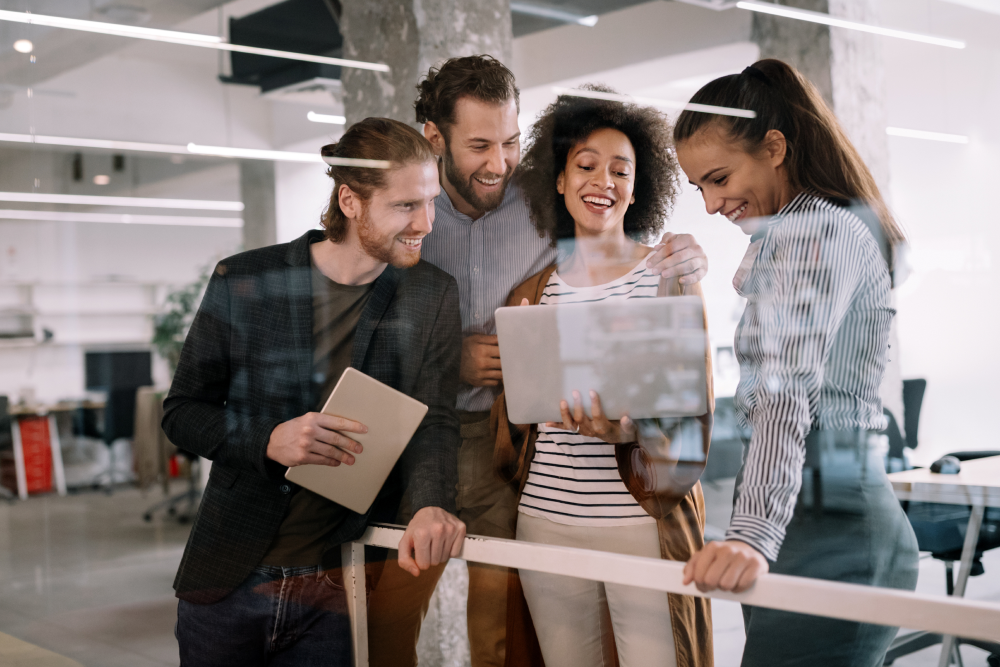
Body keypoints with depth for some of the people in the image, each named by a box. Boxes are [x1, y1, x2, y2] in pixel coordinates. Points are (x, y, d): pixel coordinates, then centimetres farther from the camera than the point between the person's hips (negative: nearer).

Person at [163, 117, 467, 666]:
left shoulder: (434, 297, -1)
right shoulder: (244, 282, -6)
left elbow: (434, 422, -7)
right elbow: (182, 411, -1)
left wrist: (430, 504, -30)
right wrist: (269, 440, -21)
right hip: (229, 580, 0)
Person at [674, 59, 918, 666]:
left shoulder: (816, 232, -13)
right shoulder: (812, 229, 19)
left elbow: (787, 396, -26)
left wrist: (754, 535, -34)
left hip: (829, 530, -11)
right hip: (842, 512, 11)